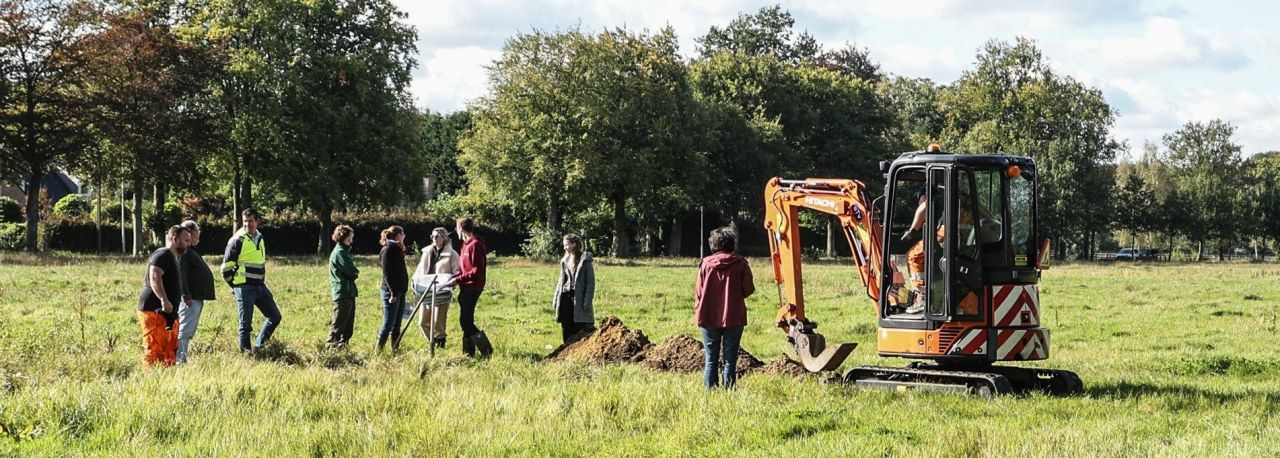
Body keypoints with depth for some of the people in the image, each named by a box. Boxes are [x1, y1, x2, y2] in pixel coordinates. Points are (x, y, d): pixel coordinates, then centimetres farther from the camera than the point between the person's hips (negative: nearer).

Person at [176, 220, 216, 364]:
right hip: (190, 298, -11)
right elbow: (181, 275, -22)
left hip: (197, 298, 11)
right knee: (185, 330, -13)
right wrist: (186, 296, -25)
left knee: (189, 331, 14)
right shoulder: (183, 252, -13)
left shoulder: (191, 251, 21)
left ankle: (182, 359, 19)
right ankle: (180, 360, -16)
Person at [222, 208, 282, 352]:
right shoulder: (237, 241, -10)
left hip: (260, 286, 7)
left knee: (275, 317, 10)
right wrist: (235, 285, -1)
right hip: (245, 289, -7)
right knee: (246, 324, -3)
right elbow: (226, 267, -8)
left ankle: (259, 345, 21)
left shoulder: (260, 239, 12)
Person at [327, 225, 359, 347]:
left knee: (348, 326, 12)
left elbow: (353, 272, 19)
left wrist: (354, 273, -1)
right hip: (343, 294, -10)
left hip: (348, 293, 10)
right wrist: (356, 273, 2)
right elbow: (352, 272, -17)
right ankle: (331, 345, -8)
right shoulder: (340, 252, -14)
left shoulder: (344, 251, 19)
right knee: (339, 324, -9)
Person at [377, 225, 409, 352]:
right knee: (388, 324, -9)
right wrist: (393, 293, -21)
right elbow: (387, 274, -17)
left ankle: (395, 350, 13)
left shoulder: (397, 250, 17)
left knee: (396, 324, 10)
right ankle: (379, 350, -6)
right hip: (391, 292, -9)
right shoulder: (387, 250, -11)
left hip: (400, 291, 9)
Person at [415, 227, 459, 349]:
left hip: (442, 293, -6)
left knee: (438, 322, -6)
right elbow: (420, 269, 22)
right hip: (426, 292, 6)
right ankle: (434, 344, 23)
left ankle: (439, 345, 7)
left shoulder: (451, 254, -2)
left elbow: (457, 273, -2)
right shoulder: (427, 252, 15)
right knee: (423, 321, 6)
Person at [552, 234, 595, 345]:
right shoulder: (565, 260, 13)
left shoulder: (584, 260, -4)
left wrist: (587, 301, -13)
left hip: (578, 299, -6)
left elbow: (591, 281, -7)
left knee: (580, 330, -6)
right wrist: (556, 298, 12)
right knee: (566, 331, 6)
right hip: (565, 297, 6)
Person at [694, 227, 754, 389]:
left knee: (711, 359, 8)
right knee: (730, 359, 4)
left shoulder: (706, 264, -3)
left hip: (709, 318, 1)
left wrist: (698, 312, 11)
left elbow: (699, 292, -1)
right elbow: (749, 289, -5)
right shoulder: (740, 264, -6)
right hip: (733, 318, -1)